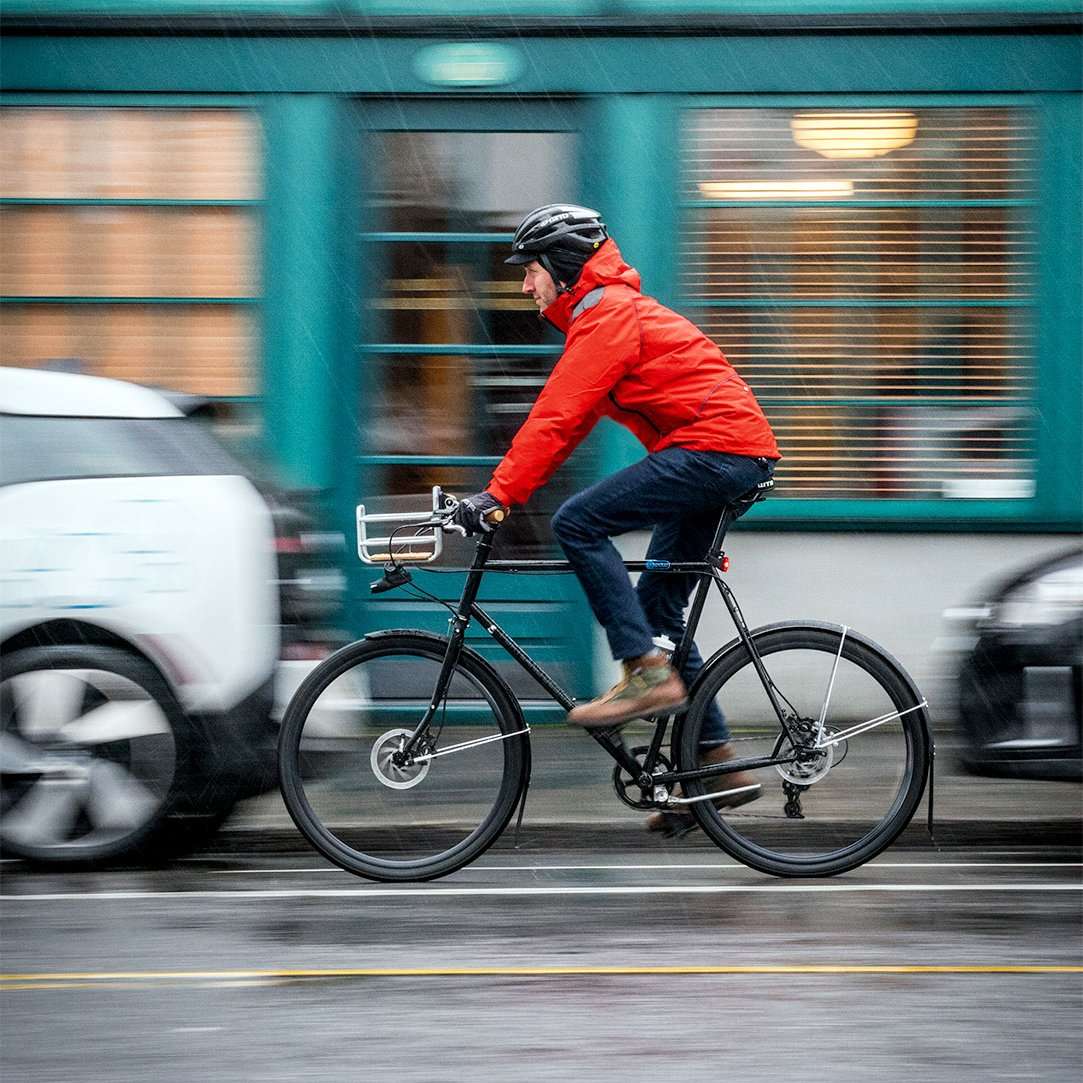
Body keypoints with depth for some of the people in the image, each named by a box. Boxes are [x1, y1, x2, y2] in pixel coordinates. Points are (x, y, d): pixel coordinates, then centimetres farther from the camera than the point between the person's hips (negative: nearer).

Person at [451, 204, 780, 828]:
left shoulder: (606, 316, -10)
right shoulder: (610, 310, 22)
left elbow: (558, 418, -19)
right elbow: (566, 421, 23)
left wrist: (499, 495, -21)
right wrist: (507, 490, 17)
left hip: (715, 448, -11)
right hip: (742, 456, 11)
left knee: (578, 522, -17)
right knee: (658, 607, 10)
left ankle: (648, 675, -18)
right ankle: (719, 762, 11)